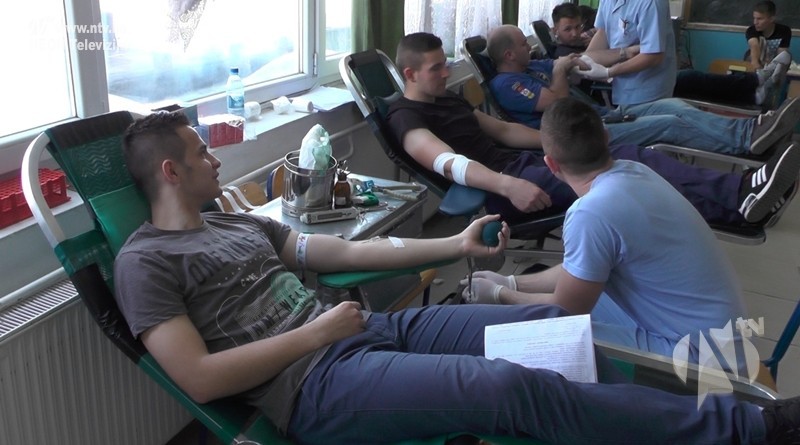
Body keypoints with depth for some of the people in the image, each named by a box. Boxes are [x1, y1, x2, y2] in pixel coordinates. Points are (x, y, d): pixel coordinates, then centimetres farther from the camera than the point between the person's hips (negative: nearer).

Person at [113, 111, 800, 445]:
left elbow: (338, 250, 18)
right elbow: (200, 377, -12)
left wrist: (454, 246, 13)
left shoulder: (237, 221, 21)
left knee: (550, 322, -3)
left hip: (372, 326, 9)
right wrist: (313, 332, -11)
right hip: (315, 382, -8)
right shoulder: (145, 261, -1)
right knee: (510, 386, -26)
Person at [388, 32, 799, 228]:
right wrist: (507, 185, -41)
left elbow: (503, 130, 23)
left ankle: (739, 191, -16)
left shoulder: (447, 98, 21)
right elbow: (449, 162, -26)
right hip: (496, 189, -9)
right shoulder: (407, 116, -8)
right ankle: (737, 205, -26)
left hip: (519, 162, 9)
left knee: (627, 156, -9)